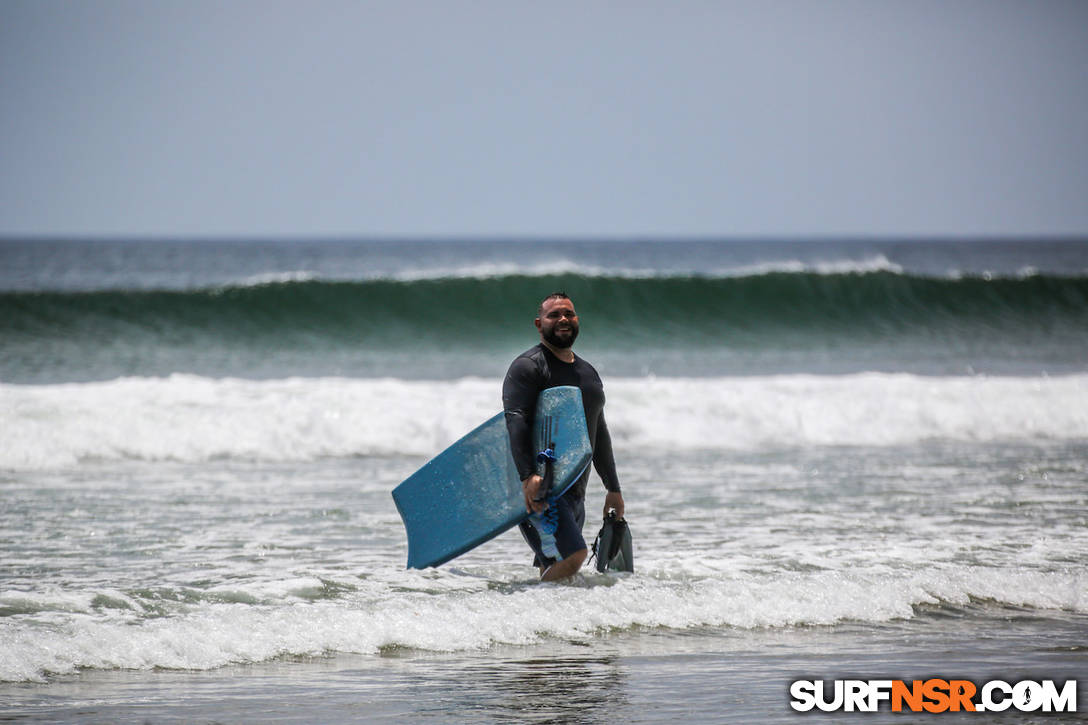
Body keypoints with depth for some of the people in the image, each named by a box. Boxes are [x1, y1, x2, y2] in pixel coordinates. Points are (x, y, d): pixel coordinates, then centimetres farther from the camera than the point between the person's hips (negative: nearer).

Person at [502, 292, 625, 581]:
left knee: (553, 573, 3)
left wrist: (613, 489, 30)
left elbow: (598, 433, 30)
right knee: (573, 556, -24)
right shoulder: (527, 366, -4)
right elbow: (516, 421, -18)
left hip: (576, 492, 8)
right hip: (538, 489, -8)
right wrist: (528, 476, -31)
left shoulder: (588, 372, 21)